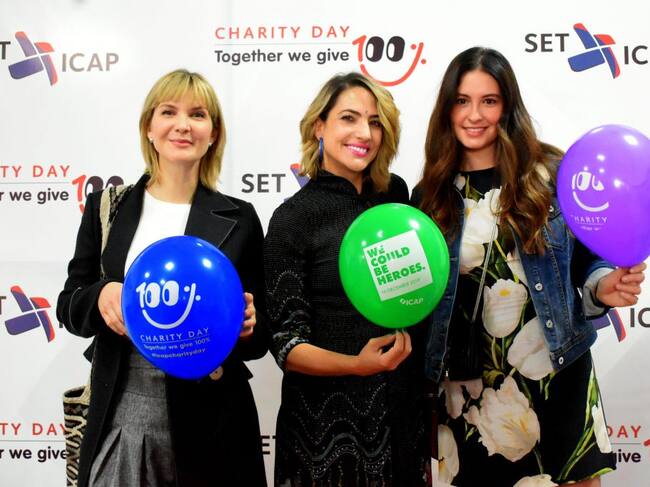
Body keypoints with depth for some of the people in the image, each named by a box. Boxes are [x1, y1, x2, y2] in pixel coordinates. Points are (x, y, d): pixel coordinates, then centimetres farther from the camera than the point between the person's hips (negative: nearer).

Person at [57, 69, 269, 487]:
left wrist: (247, 323, -19)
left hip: (208, 420, 0)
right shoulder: (106, 207, 3)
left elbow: (261, 337, 3)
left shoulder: (239, 219, 0)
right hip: (120, 414, 1)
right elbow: (69, 307, 6)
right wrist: (102, 296, -15)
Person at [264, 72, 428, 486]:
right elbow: (286, 345, -13)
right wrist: (356, 365, -29)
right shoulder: (293, 218, -12)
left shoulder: (395, 193, 2)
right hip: (327, 422, -4)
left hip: (403, 412, 5)